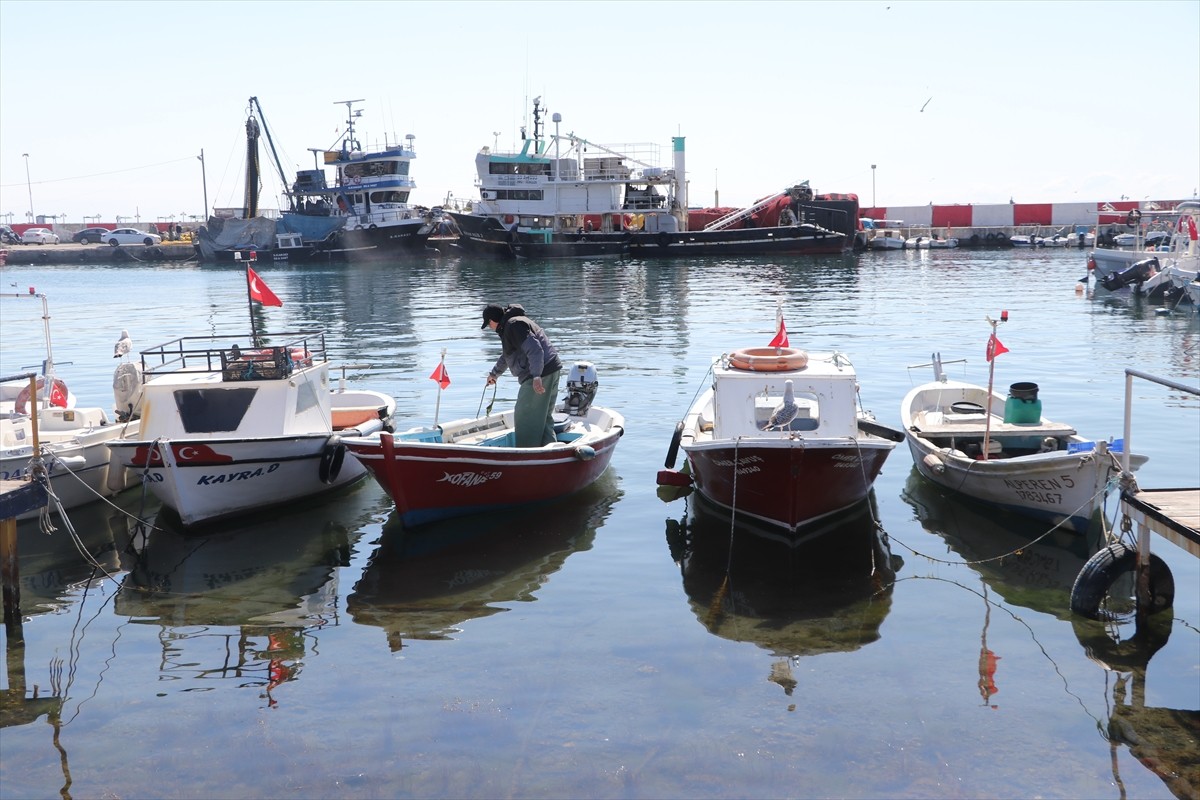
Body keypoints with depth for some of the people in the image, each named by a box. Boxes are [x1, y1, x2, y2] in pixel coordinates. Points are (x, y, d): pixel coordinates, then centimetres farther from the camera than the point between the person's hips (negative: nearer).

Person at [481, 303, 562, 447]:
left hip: (540, 375, -11)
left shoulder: (513, 325, -11)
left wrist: (536, 376, -33)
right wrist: (494, 374, 55)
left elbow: (535, 349, -24)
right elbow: (506, 356, 41)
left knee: (524, 419, -5)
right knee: (544, 418, 14)